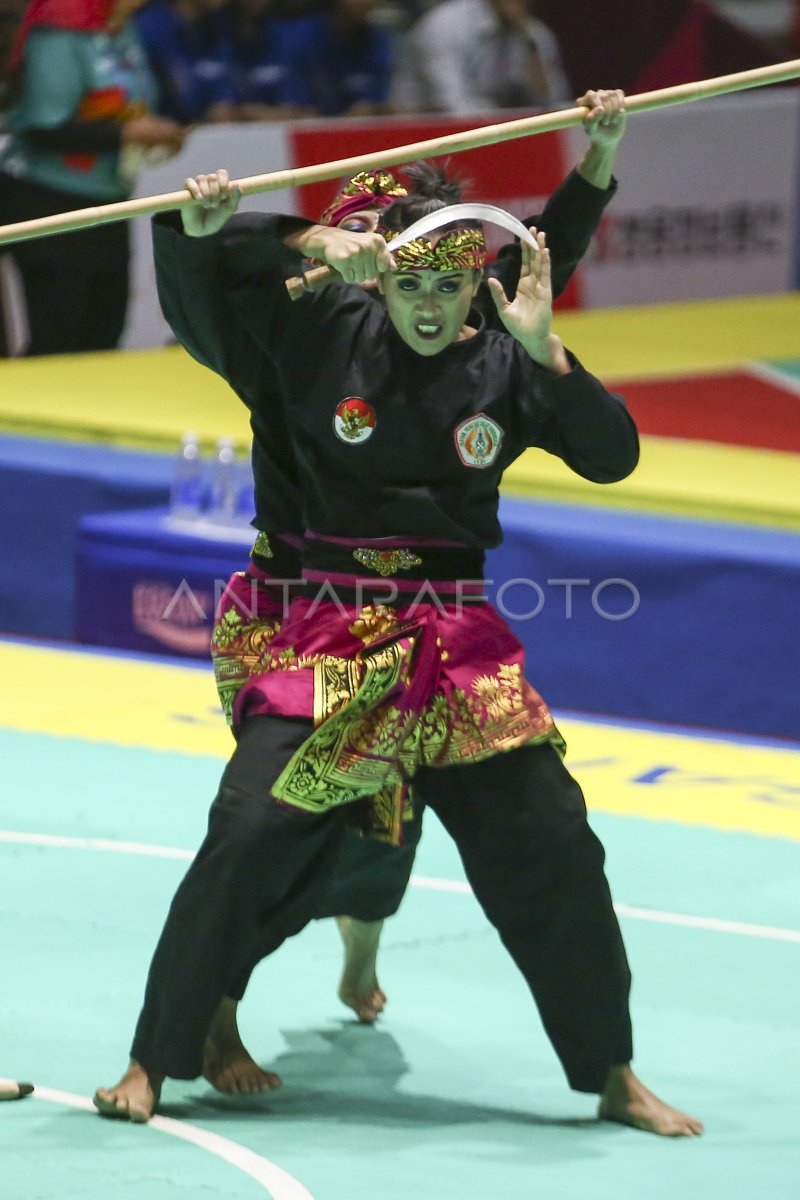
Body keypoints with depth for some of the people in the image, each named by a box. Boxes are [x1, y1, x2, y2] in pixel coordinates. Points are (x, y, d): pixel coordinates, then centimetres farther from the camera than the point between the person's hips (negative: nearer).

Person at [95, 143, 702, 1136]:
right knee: (250, 835, -12)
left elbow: (612, 456, -7)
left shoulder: (503, 370, 1)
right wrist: (313, 242, -19)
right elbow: (205, 262, -2)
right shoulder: (327, 336, -2)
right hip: (329, 634, -1)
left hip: (458, 645, 1)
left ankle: (615, 1080, 15)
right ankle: (152, 1065, 0)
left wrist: (545, 350, -19)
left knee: (552, 850, 0)